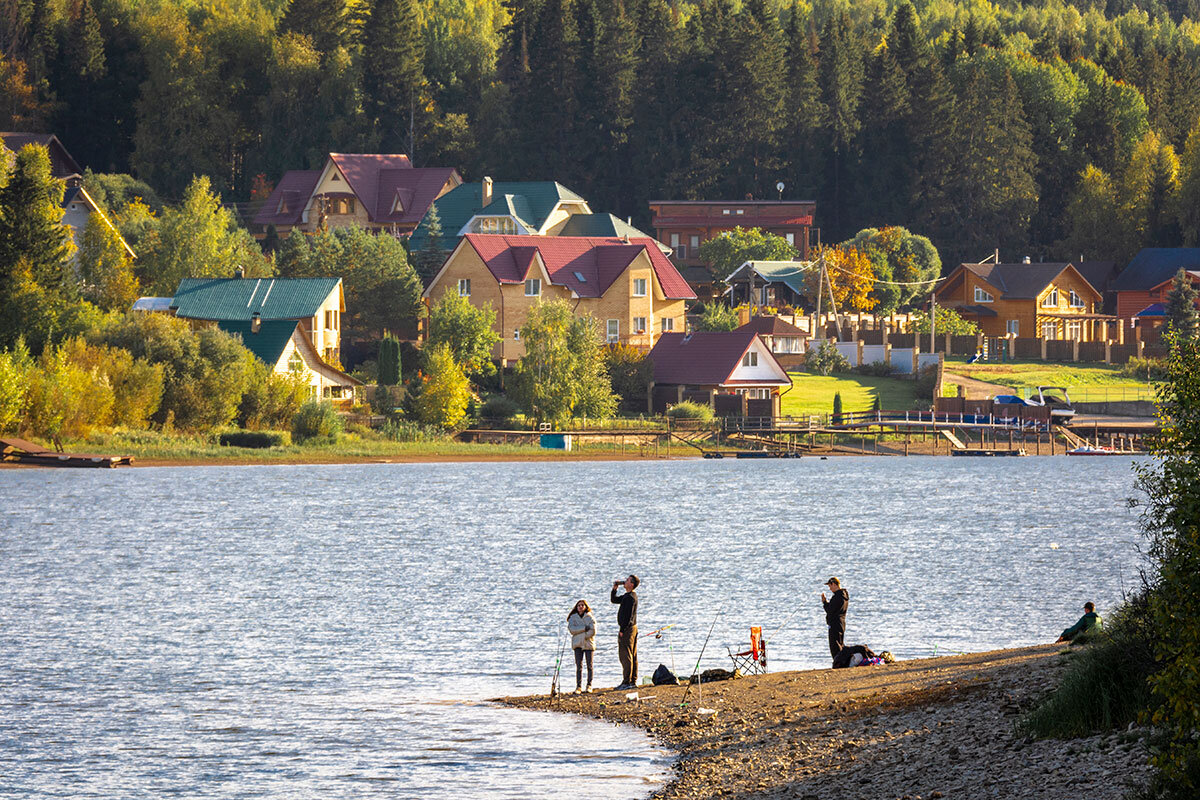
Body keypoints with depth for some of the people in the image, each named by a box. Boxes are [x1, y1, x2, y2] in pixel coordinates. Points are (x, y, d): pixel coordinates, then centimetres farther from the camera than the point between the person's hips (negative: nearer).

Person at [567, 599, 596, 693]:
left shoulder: (590, 618, 3)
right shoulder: (573, 618, 8)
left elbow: (593, 631, -7)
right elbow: (571, 629, -8)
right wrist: (584, 628, -14)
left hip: (588, 643, -1)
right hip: (577, 644, 1)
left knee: (589, 665, 2)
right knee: (579, 665, -3)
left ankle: (589, 685, 7)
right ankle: (578, 686, -3)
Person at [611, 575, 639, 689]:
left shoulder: (630, 597, -17)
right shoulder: (629, 595, 15)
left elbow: (628, 615, -22)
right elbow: (614, 600, 27)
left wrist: (622, 630, -20)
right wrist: (614, 589, 12)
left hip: (627, 628, -10)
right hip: (633, 628, 10)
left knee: (625, 655, -10)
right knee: (632, 656, 11)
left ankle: (627, 682, -12)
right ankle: (633, 681, 14)